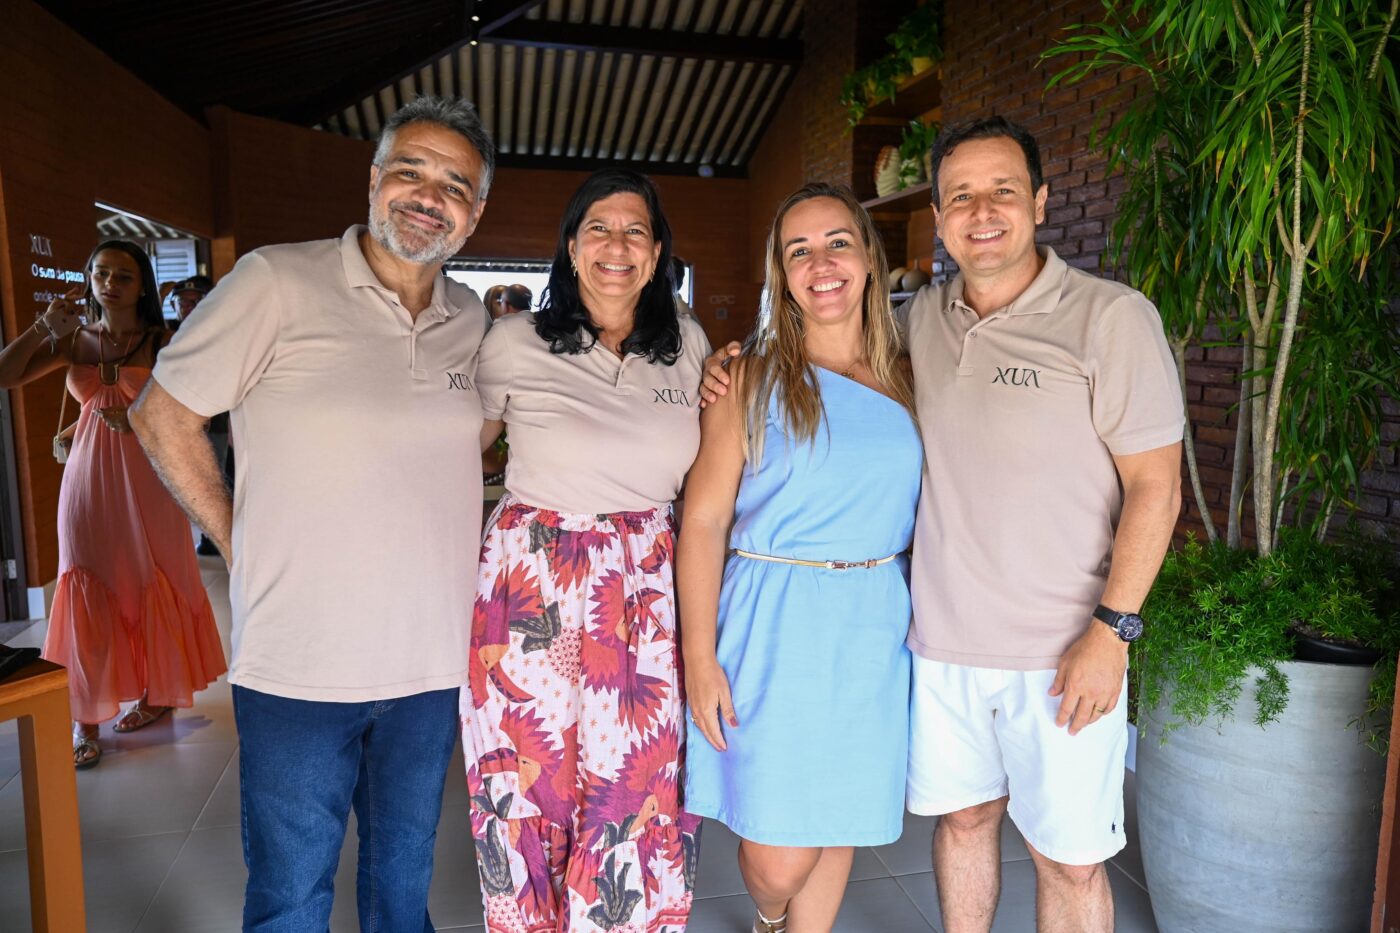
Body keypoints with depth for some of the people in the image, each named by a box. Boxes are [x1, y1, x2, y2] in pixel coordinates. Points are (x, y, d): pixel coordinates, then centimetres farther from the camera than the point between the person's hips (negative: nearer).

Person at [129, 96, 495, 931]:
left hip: (433, 663, 4)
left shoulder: (473, 323, 6)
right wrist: (239, 539, -4)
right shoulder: (279, 282, -9)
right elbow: (164, 415, -3)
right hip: (300, 665, -4)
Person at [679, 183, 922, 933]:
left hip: (874, 626, 4)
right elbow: (703, 519, -6)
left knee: (837, 826, 15)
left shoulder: (904, 380, 7)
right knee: (777, 855, 4)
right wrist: (699, 656, -11)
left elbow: (918, 508, 13)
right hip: (775, 624, -3)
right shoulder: (752, 377, -4)